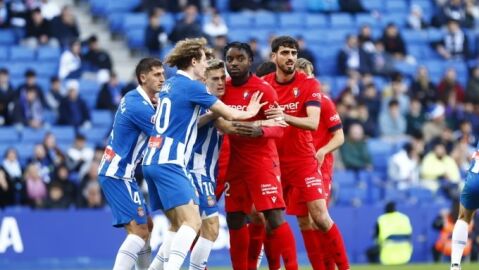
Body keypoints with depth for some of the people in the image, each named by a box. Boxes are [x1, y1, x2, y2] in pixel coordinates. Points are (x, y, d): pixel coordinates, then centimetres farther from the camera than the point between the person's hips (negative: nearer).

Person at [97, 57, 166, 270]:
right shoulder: (139, 107, -19)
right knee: (139, 231, -15)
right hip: (118, 174, -10)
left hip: (118, 172, 10)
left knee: (146, 226, 16)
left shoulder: (133, 99, 11)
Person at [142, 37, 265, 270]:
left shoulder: (170, 84, 18)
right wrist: (249, 112, 19)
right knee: (192, 222, -18)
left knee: (179, 225, 15)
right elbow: (230, 115, 1)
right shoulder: (192, 86, -7)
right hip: (169, 163, -9)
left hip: (151, 161, 9)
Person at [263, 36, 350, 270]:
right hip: (272, 161, 3)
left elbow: (313, 122, -18)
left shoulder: (309, 84, -5)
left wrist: (285, 117, -33)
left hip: (302, 161, -3)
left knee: (320, 217, -9)